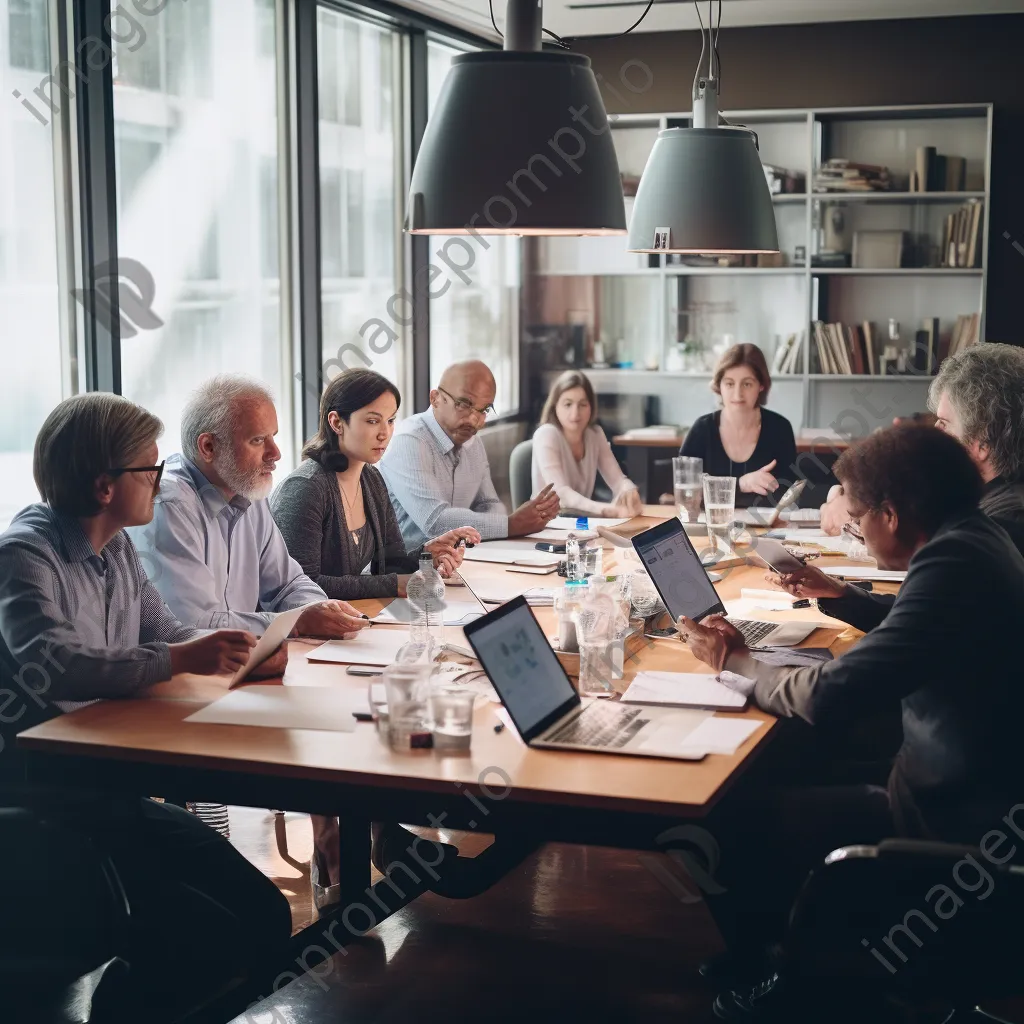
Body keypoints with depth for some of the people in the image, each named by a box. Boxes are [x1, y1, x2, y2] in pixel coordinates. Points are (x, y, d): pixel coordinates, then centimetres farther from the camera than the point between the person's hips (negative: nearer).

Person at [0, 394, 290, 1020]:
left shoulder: (118, 549, 11)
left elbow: (162, 632, 18)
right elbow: (52, 664, -31)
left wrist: (229, 647, -2)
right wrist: (179, 660, -36)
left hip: (114, 786, 8)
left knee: (267, 916, 0)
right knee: (212, 940, -17)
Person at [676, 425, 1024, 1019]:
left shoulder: (952, 563, -26)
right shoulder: (976, 538, 5)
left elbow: (830, 698, -27)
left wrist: (736, 664, -11)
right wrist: (837, 595, 22)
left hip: (953, 822, -10)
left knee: (734, 827, -5)